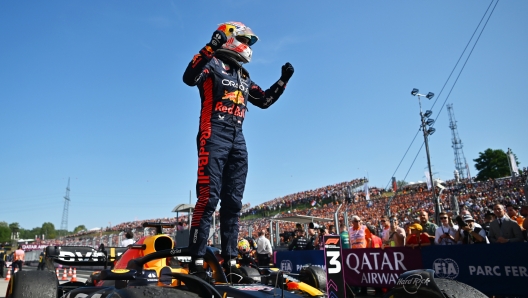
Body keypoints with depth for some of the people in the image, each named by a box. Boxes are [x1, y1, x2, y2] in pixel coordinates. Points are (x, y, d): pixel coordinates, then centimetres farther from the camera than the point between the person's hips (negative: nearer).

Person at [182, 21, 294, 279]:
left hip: (238, 139, 8)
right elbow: (189, 78, -16)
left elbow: (264, 101, 30)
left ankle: (230, 260, 8)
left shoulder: (244, 77, 25)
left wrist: (283, 80, 24)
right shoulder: (213, 63, 3)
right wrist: (209, 48, -22)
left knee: (233, 201, 4)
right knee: (208, 197, -15)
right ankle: (196, 260, -12)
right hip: (214, 134, -7)